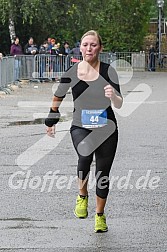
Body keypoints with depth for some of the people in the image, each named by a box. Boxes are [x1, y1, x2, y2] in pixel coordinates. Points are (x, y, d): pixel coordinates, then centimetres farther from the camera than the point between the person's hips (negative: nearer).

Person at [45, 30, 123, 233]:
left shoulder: (108, 71, -7)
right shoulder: (72, 74, -5)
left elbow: (119, 105, -9)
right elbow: (58, 97, 14)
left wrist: (113, 96, -31)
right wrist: (51, 121, 21)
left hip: (106, 128, 1)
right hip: (80, 127, -1)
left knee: (102, 174, 6)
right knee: (85, 155, -32)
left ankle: (100, 215, 31)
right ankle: (82, 195, -5)